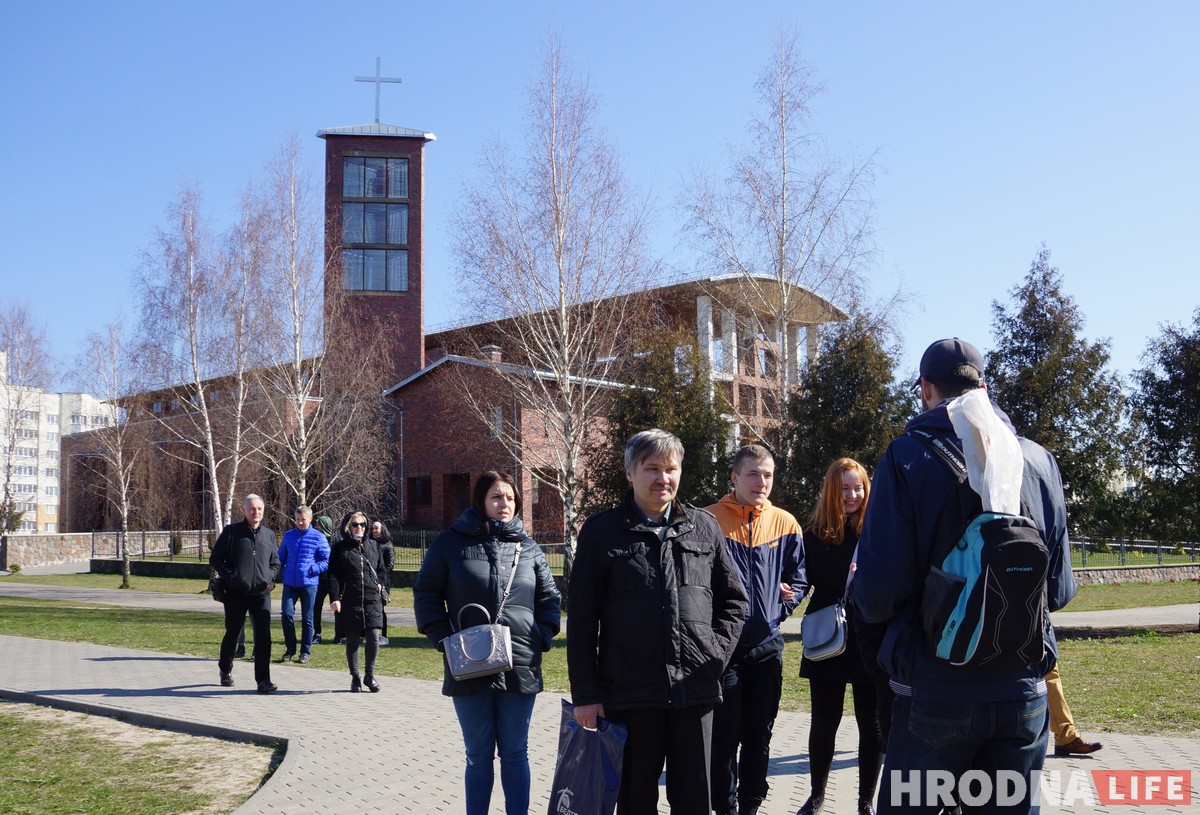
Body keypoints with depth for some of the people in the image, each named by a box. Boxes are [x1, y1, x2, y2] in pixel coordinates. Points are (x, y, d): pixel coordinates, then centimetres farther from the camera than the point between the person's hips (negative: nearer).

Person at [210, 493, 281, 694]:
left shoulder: (269, 534, 12)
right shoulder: (231, 531, 1)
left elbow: (275, 563, 20)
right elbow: (215, 559, 1)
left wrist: (270, 578, 1)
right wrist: (230, 577, -12)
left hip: (261, 594, 2)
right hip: (236, 593, -2)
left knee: (263, 637, -8)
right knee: (232, 634, 13)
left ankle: (263, 680, -7)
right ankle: (225, 670, 36)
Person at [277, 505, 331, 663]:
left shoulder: (318, 537, -2)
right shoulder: (288, 535, 9)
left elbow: (327, 561, -2)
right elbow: (281, 557, 17)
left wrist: (313, 569, -16)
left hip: (309, 583, -2)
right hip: (289, 583, 3)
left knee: (307, 619, 5)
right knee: (286, 614, -4)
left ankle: (305, 651, 16)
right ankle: (290, 648, 13)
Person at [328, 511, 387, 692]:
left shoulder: (372, 545, 12)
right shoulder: (340, 548, 2)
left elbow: (381, 569, 23)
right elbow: (334, 575, -3)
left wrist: (379, 584, 6)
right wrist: (334, 598, -12)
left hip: (372, 600, 2)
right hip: (349, 602, -2)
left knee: (373, 638, -7)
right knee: (352, 641, 5)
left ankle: (369, 674, 9)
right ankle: (355, 677, 18)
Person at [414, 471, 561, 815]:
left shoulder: (529, 548, 7)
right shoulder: (451, 543, -1)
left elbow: (548, 599, 13)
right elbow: (426, 594, 2)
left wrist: (542, 638, -2)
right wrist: (444, 639, -9)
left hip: (520, 667, 2)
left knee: (515, 754, 11)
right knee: (478, 755, 11)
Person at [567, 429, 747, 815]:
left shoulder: (704, 527, 7)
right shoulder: (601, 531, 0)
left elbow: (733, 599, 14)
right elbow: (581, 620, -1)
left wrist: (716, 654, 0)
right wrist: (585, 694, -4)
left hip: (695, 691, 2)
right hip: (629, 693, -2)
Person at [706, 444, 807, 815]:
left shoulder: (785, 524, 4)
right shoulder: (709, 520, -7)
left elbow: (798, 577, 13)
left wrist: (782, 606, -2)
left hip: (767, 643, 4)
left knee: (759, 734, 13)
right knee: (725, 734, 3)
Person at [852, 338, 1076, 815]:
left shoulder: (908, 457, -10)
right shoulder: (1038, 460, 2)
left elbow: (876, 596, -16)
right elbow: (1059, 590, 5)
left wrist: (863, 600, 7)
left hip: (935, 691, -3)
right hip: (1024, 691, 3)